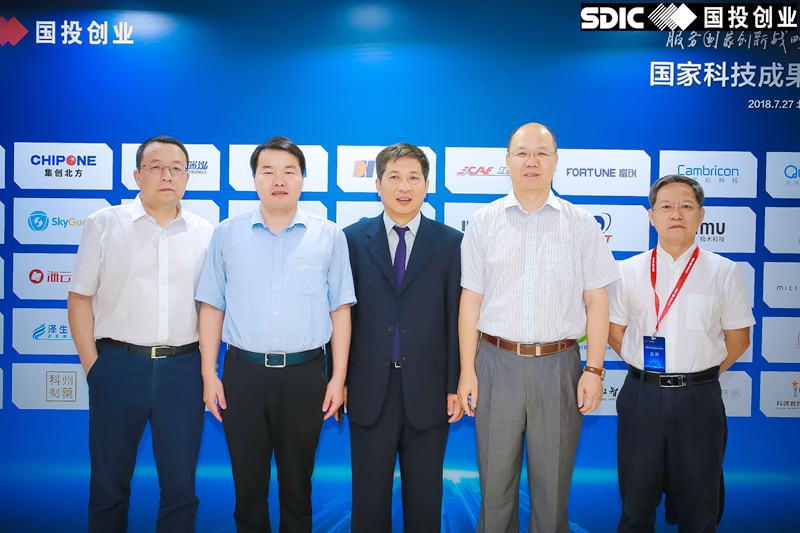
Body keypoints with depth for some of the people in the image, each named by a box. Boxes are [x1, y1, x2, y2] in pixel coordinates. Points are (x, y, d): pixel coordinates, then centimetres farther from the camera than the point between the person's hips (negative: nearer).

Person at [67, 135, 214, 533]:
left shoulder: (205, 234, 8)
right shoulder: (104, 224, 4)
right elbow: (79, 298, 3)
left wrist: (207, 365, 3)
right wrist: (92, 365, -3)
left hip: (183, 368, 1)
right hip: (119, 364, -1)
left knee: (181, 484, 9)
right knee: (109, 482, 12)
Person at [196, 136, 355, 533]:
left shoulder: (329, 236, 2)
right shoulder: (227, 234, 4)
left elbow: (340, 309, 2)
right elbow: (211, 307, 5)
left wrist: (338, 377, -2)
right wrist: (209, 374, 0)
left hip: (305, 376, 0)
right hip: (243, 373, 1)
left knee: (297, 483, 14)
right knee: (247, 483, 13)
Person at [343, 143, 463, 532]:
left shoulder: (451, 243, 0)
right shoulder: (353, 239, 1)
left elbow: (458, 317, -1)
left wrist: (456, 386, -2)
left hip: (428, 390, 0)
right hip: (369, 389, 0)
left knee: (425, 495, 15)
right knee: (369, 494, 14)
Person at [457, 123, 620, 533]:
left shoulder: (582, 225, 3)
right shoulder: (483, 223, 3)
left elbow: (596, 302, 2)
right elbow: (471, 300, 2)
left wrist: (594, 369, -4)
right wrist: (467, 370, 0)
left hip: (559, 364, 0)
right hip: (497, 362, 0)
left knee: (553, 484, 12)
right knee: (495, 481, 12)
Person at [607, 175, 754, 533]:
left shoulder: (723, 272, -1)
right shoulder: (628, 271, 1)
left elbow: (738, 338, 4)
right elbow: (615, 331, 7)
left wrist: (700, 375, 2)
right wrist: (647, 370, 3)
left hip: (699, 399, 0)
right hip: (641, 397, 1)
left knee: (698, 503, 13)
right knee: (637, 499, 13)